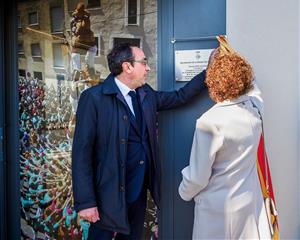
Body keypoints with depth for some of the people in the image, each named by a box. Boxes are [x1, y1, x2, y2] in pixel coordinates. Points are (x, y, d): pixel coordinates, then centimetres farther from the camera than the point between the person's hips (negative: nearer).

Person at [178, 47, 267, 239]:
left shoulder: (210, 122, -25)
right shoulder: (254, 107, -8)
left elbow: (198, 175, -18)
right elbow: (251, 85, 18)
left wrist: (185, 192, 2)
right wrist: (230, 57, 25)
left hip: (218, 207, -5)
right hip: (250, 203, 6)